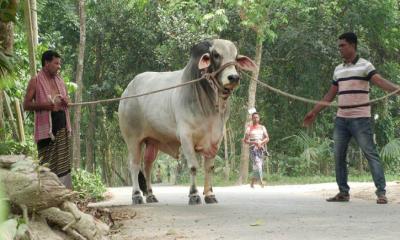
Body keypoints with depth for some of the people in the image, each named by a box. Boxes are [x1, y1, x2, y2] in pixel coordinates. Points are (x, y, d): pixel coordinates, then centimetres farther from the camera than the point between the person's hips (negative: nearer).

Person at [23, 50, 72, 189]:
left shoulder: (59, 81, 15)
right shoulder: (35, 81, -2)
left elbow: (67, 100, 26)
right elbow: (26, 105, -6)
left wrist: (66, 101, 1)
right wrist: (45, 105, -20)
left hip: (62, 125, 6)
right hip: (46, 126, -6)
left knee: (62, 161, 5)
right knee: (47, 163, -6)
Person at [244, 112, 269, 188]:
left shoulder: (262, 128, 14)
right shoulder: (249, 128, 5)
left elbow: (267, 138, 7)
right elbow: (245, 140, 1)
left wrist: (261, 142, -12)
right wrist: (254, 142, -15)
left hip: (261, 148, 4)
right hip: (253, 149, -4)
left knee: (257, 166, 5)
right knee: (257, 165, -19)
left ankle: (252, 183, 18)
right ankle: (261, 182, -27)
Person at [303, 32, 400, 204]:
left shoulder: (364, 66, -5)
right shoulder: (338, 70, 15)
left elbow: (380, 81, -19)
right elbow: (330, 95, 21)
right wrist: (314, 112, 21)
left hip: (360, 119, -7)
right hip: (341, 119, 7)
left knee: (370, 154, -8)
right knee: (338, 156, 5)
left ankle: (381, 192, -10)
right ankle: (343, 192, 13)